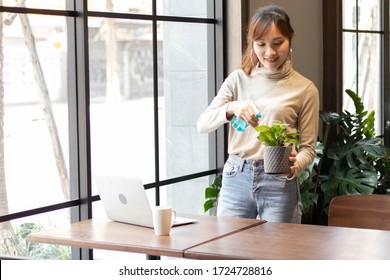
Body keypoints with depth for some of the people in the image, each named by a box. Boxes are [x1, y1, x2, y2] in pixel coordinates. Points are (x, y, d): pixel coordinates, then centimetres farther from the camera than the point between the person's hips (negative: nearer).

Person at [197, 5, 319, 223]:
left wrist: (296, 165, -21)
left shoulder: (305, 89, 0)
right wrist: (232, 108, -21)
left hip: (279, 183, -2)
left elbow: (308, 147, 1)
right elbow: (203, 124, -2)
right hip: (236, 178, 2)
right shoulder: (238, 79, 5)